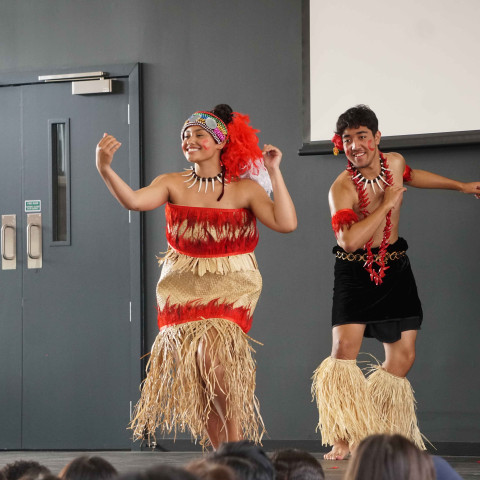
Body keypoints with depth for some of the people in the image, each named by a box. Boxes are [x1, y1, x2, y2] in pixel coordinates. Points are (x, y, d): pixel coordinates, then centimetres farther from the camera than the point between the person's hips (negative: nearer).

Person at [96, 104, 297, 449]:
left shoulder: (245, 189, 0)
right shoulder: (173, 184, 3)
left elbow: (286, 223, -12)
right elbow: (134, 200, -15)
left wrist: (274, 173, -11)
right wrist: (105, 169, -31)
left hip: (231, 287, -3)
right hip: (183, 287, 3)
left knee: (212, 353, -24)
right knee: (192, 371, -1)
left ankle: (237, 436, -7)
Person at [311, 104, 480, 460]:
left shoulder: (394, 162, -3)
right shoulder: (341, 188, -21)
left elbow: (409, 176, 24)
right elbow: (348, 240, -34)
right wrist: (387, 204, -29)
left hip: (394, 269, 6)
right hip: (355, 273, -6)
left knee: (403, 356, 2)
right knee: (345, 347, -19)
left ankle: (375, 434, 14)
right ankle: (342, 440, -12)